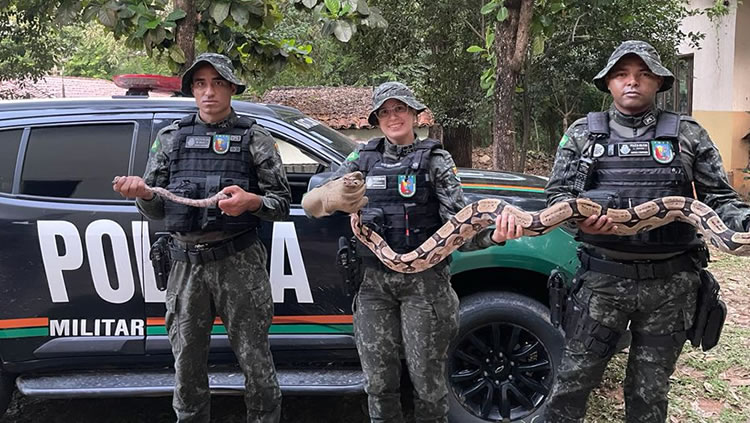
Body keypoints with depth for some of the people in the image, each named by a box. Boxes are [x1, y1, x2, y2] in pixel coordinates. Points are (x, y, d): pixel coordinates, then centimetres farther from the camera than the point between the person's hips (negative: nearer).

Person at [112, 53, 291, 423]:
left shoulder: (255, 138, 5)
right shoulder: (170, 138, 13)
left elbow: (282, 204, 3)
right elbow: (156, 210, 14)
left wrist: (252, 201, -17)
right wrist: (142, 193, -8)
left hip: (239, 263, -3)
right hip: (187, 264, 3)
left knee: (255, 362, 1)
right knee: (187, 368, 11)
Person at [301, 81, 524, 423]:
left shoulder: (435, 160, 3)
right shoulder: (364, 158, 9)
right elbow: (309, 204, -2)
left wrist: (493, 235, -31)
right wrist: (330, 196, -27)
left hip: (424, 281, -2)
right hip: (374, 282, 3)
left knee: (427, 379, 0)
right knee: (379, 383, 6)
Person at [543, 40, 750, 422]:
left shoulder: (688, 135, 6)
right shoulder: (582, 134, 6)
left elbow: (718, 199, 5)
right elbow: (557, 193, 4)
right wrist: (579, 216, -18)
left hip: (670, 284, 1)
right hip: (602, 279, 0)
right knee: (572, 381, 4)